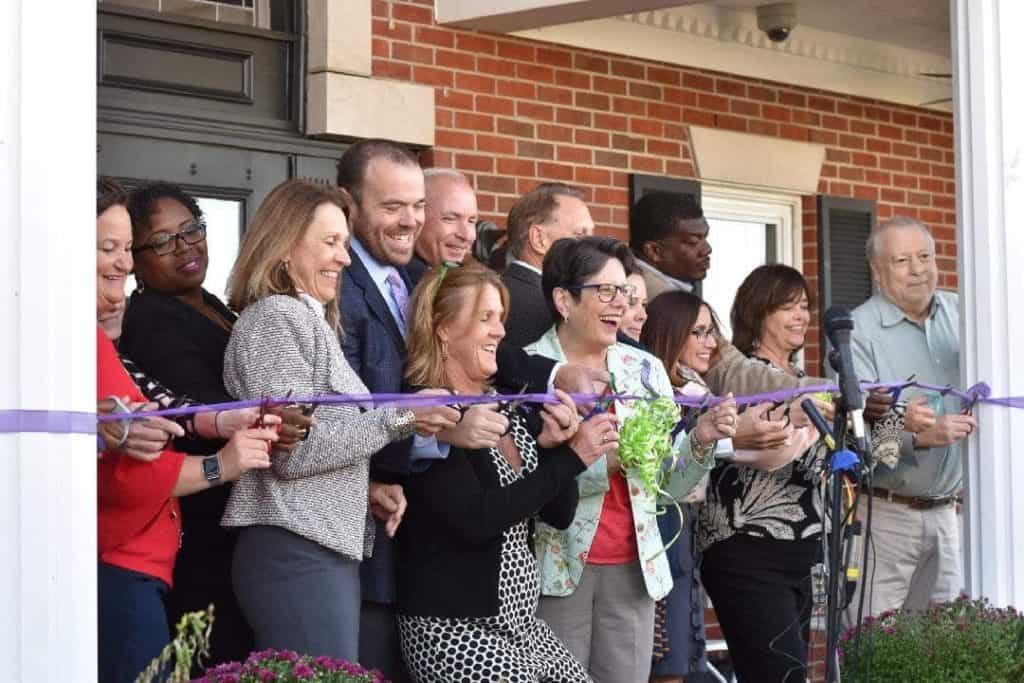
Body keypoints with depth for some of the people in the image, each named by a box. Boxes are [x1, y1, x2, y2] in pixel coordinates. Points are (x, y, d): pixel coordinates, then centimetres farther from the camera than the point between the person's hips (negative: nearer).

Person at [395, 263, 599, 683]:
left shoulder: (507, 407, 12)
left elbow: (560, 514, 12)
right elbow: (476, 518, -21)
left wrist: (553, 446, -6)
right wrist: (570, 458, -16)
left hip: (522, 622, 8)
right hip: (454, 629, -8)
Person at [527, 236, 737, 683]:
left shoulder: (646, 369, 9)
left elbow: (672, 485, 9)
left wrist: (701, 440, -9)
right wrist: (593, 462, -25)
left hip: (634, 567, 4)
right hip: (557, 568, -4)